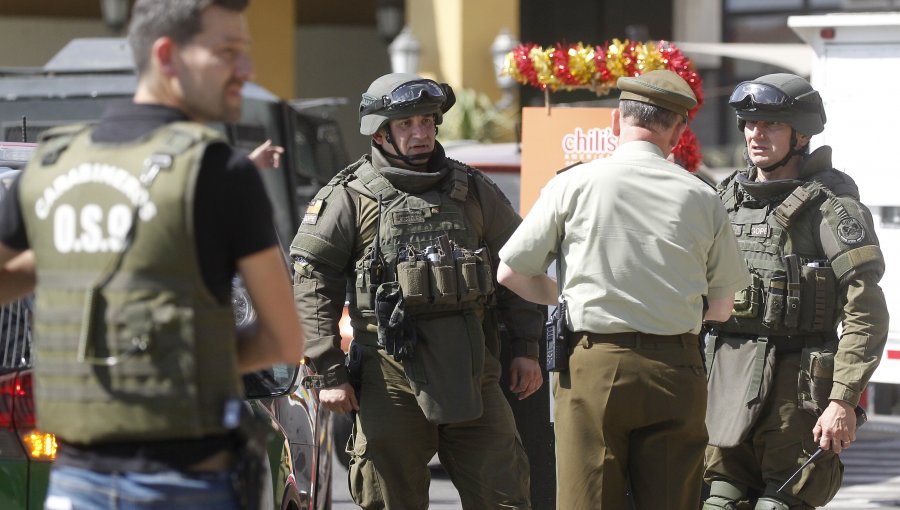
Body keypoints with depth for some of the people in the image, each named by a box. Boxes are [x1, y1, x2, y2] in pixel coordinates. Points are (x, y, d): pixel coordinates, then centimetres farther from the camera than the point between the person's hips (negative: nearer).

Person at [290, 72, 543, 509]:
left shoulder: (473, 190, 12)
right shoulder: (349, 197, 1)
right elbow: (312, 287, -3)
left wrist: (526, 349, 8)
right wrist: (329, 373, -9)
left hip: (472, 371, 3)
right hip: (391, 372, -3)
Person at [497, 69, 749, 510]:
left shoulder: (574, 184, -2)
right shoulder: (700, 197, 3)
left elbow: (511, 272, 4)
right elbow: (721, 306, 10)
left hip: (595, 369, -2)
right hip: (675, 370, 2)